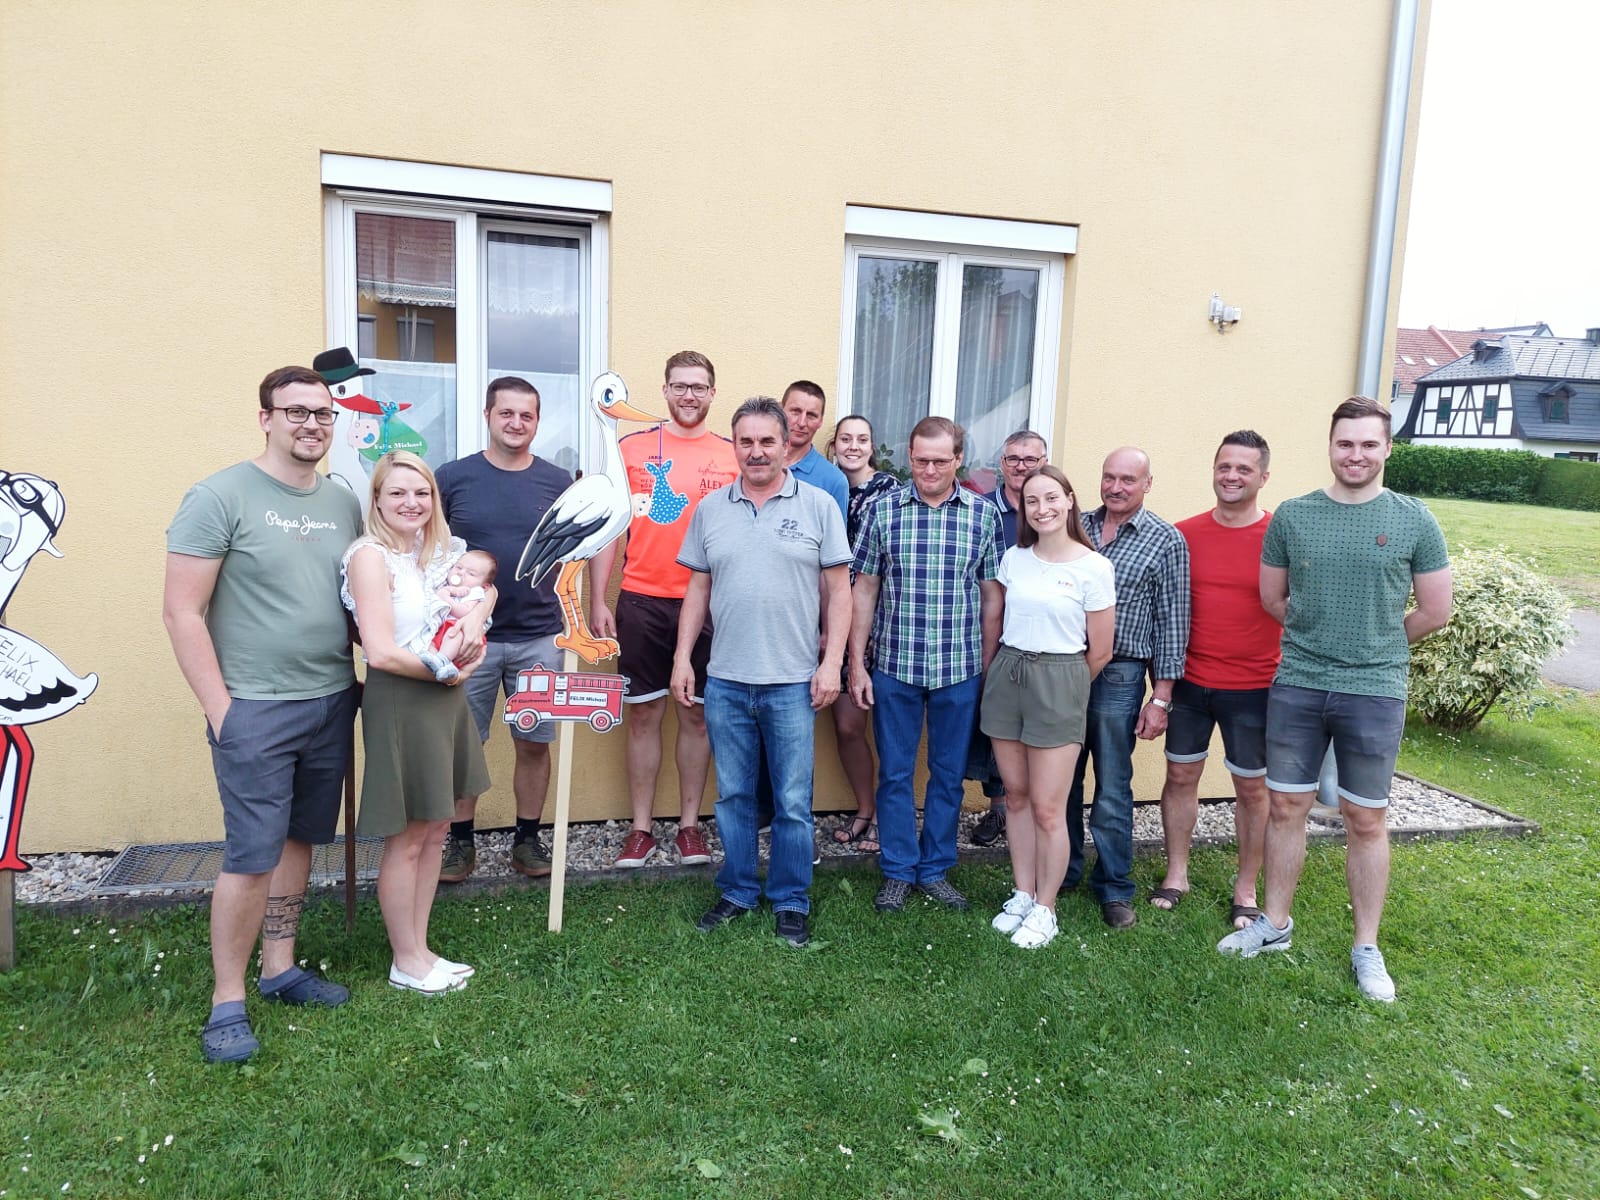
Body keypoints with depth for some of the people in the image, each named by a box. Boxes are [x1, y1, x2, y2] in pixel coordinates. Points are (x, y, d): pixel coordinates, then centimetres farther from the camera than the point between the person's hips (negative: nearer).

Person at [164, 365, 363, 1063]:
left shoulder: (343, 504, 9)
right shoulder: (221, 497, -9)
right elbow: (182, 612, -10)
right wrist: (219, 709, -12)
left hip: (332, 702, 6)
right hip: (255, 710, -6)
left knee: (298, 842, 15)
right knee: (252, 857, -2)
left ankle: (279, 968, 31)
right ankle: (228, 1001, 14)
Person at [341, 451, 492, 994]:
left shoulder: (440, 553, 10)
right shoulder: (371, 556, -13)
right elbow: (381, 652, -21)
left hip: (444, 700, 8)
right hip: (399, 703, -8)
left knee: (434, 830, 14)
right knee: (407, 839, 3)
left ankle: (420, 949, 28)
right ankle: (406, 963, 19)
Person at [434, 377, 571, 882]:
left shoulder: (558, 483, 4)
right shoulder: (453, 477, 0)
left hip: (539, 637, 1)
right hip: (469, 636, -1)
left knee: (534, 742, 8)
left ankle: (527, 838, 24)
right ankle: (460, 841, 23)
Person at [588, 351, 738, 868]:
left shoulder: (733, 456, 5)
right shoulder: (631, 448, 3)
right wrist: (598, 602, -2)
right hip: (642, 602, 0)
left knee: (697, 713, 8)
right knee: (643, 713, 6)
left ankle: (690, 825, 22)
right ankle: (641, 829, 18)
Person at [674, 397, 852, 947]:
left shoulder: (818, 505, -1)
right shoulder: (710, 510, 8)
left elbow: (838, 591, -1)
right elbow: (697, 590, 11)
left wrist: (832, 663, -8)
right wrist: (682, 658, 5)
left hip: (793, 683, -3)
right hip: (725, 681, 3)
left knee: (792, 802, 6)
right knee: (732, 795, 14)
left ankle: (791, 901, 22)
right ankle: (737, 891, 30)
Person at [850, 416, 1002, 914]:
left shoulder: (984, 514, 0)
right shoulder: (884, 510, -1)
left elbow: (992, 596, 3)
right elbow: (864, 590, 1)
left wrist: (986, 668, 2)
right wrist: (856, 664, -2)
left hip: (960, 670, 1)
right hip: (894, 666, 0)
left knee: (948, 774, 12)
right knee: (895, 773, 9)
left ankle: (935, 868, 28)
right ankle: (898, 871, 24)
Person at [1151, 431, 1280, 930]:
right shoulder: (1184, 534, 1)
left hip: (1253, 687, -2)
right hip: (1190, 682, 3)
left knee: (1252, 787, 9)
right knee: (1181, 775, 11)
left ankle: (1246, 888, 25)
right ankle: (1176, 875, 27)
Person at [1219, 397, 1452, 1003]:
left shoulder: (1414, 520, -1)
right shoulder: (1292, 515, 3)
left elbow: (1435, 611, 4)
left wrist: (1376, 649, 10)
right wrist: (1321, 639, 8)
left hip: (1374, 692, -1)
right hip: (1296, 686, 2)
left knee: (1365, 820, 9)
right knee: (1285, 808, 10)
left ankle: (1367, 947, 23)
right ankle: (1275, 924, 26)